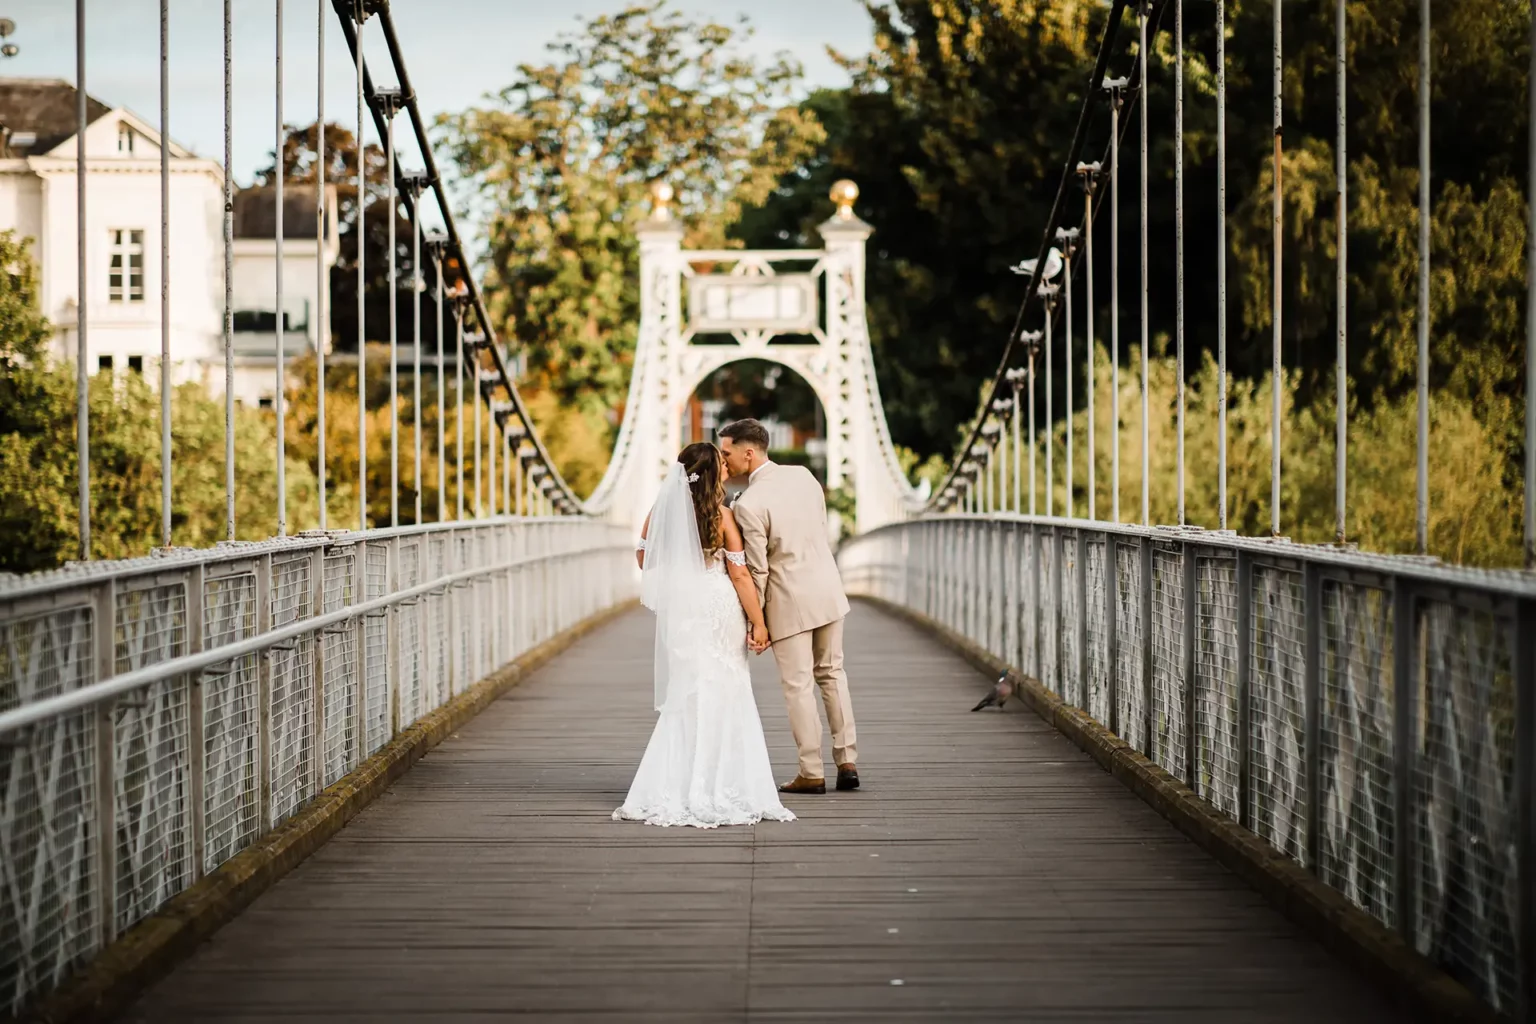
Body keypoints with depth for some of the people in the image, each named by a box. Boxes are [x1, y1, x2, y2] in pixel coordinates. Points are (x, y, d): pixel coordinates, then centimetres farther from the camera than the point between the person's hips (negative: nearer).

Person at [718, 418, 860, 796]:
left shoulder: (748, 504, -19)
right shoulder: (803, 475, 1)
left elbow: (756, 570, -16)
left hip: (790, 602, -6)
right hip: (827, 589, 6)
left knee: (798, 686, 4)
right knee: (832, 674, 17)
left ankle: (812, 774, 8)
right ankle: (847, 762, 18)